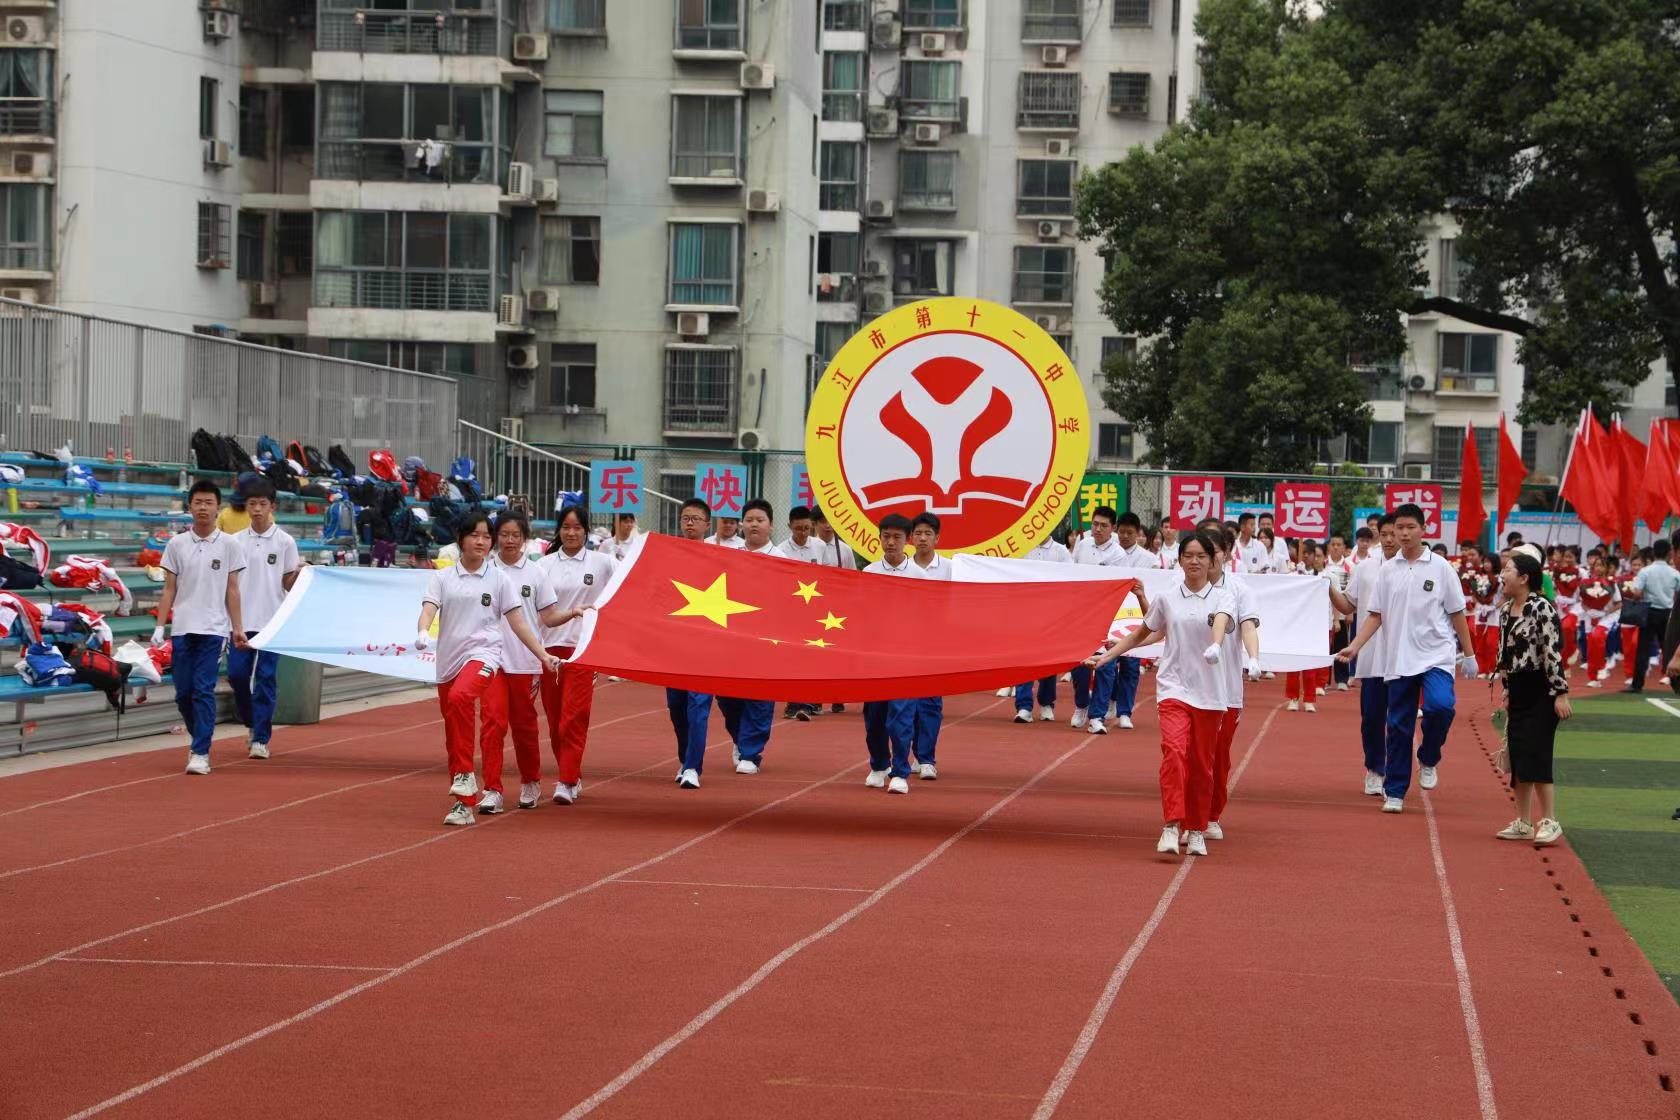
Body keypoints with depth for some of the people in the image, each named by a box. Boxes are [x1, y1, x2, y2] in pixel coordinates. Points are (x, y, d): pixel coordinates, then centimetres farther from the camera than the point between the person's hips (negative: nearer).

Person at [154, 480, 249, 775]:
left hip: (213, 629, -2)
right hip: (181, 629, 2)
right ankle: (201, 739, 27)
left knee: (204, 691, -9)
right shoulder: (177, 544, 6)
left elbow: (232, 590, 6)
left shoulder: (229, 545, 3)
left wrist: (238, 628, 2)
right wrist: (159, 626, 2)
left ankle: (200, 753, -8)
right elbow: (169, 589, 8)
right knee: (183, 693, 5)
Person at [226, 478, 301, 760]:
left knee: (265, 679, -3)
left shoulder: (284, 541, 2)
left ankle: (261, 739, 1)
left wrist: (300, 573, -16)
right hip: (242, 620, 2)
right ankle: (253, 724, 23)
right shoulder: (236, 541, 8)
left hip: (271, 621, -2)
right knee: (236, 674, -1)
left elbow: (288, 584, 4)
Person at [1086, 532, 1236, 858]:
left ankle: (1196, 830, 18)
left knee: (1202, 762, 5)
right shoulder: (1167, 599, 8)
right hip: (1173, 687, 0)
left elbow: (1221, 622, -22)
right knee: (1174, 749, -20)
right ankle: (1171, 826, -24)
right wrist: (1107, 656, 14)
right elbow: (1142, 634, 21)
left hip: (1209, 693, 0)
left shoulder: (1222, 598, 2)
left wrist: (1215, 645, -44)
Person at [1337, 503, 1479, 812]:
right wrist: (1355, 646, -3)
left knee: (1440, 706, -26)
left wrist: (1468, 654, 3)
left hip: (1436, 655, -3)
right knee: (1398, 727, 4)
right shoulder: (1388, 570, 7)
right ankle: (1394, 792, 12)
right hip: (1398, 659, 3)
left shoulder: (1440, 567, 0)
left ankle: (1429, 760, 1)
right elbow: (1376, 615, 9)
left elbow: (1456, 613, 4)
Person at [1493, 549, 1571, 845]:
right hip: (1518, 689, 9)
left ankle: (1550, 821, -1)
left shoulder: (1542, 608, -16)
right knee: (1517, 757, 10)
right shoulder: (1506, 611, 10)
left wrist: (1561, 693, -20)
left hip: (1540, 691, -9)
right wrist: (1507, 691, 21)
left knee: (1534, 755, -9)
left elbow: (1553, 653, -18)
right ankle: (1524, 823, 17)